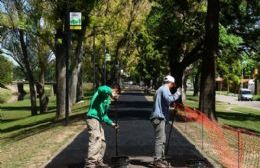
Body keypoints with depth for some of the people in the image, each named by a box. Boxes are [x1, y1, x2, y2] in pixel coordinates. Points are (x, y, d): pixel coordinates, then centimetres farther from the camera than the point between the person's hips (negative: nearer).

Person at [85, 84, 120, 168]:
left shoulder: (107, 100, 24)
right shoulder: (104, 93, -3)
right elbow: (101, 89, -32)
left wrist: (111, 123, 19)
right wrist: (111, 93, -26)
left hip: (98, 121, 10)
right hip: (93, 119, -10)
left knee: (102, 143, 16)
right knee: (95, 143, -14)